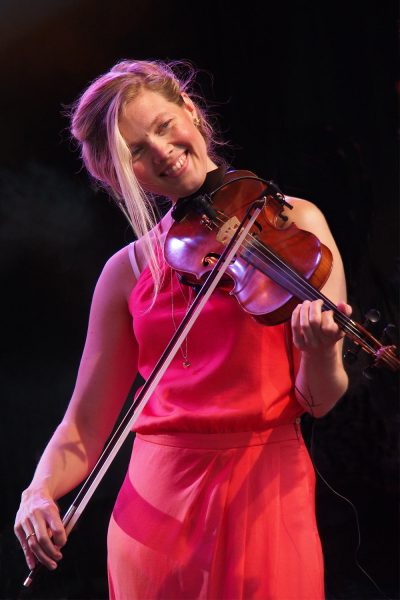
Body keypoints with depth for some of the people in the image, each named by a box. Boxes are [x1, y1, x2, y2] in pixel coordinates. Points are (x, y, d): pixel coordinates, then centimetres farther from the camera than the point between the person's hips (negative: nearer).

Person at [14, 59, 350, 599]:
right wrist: (39, 492, -12)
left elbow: (317, 401, -5)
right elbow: (86, 425, 6)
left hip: (262, 493, -2)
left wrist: (321, 350, -26)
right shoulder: (129, 270, 7)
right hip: (154, 500, 2)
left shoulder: (292, 223, 0)